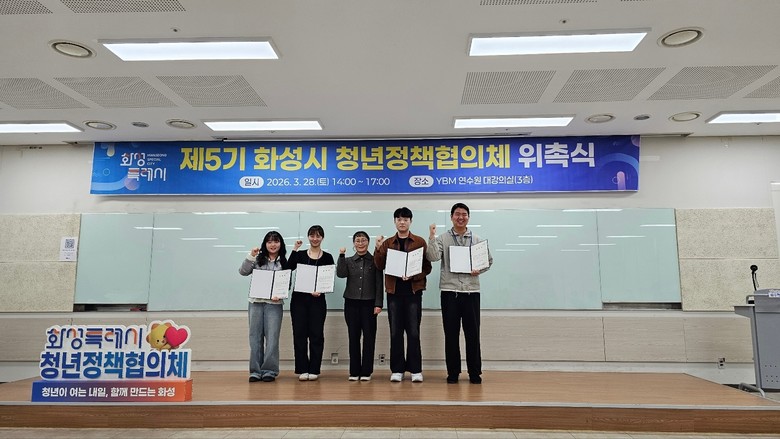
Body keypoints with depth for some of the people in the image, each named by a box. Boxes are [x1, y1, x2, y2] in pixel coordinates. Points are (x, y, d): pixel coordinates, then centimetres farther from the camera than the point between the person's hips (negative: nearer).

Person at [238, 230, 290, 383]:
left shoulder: (284, 262, 3)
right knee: (255, 337, 6)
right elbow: (243, 272, -3)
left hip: (274, 303, -2)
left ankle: (269, 370, 8)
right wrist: (251, 256, -14)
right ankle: (255, 371, 14)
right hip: (255, 302, 2)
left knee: (272, 337, -1)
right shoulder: (258, 259, 6)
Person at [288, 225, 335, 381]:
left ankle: (314, 369, 12)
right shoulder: (300, 255, 8)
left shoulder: (327, 257, 5)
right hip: (299, 298, 1)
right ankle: (302, 369, 12)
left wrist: (321, 290, -16)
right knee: (299, 334, 3)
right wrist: (294, 249, -12)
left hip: (317, 299, -1)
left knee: (316, 334, 2)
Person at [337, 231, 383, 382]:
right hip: (351, 303, 2)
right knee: (353, 337, 5)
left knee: (369, 337, 1)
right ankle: (354, 371, 13)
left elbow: (379, 283, 0)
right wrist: (341, 256, -12)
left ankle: (366, 371, 10)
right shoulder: (348, 261, 10)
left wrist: (378, 304, -6)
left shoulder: (375, 260, 4)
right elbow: (340, 274, -9)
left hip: (369, 303, -2)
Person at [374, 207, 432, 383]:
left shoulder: (420, 242, 4)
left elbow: (427, 267, 1)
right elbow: (380, 266, 0)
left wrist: (413, 276, -16)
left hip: (413, 290, -2)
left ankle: (415, 370, 10)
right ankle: (397, 370, 13)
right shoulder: (387, 243, 9)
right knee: (395, 331, 5)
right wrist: (378, 248, -14)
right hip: (394, 290, 2)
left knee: (413, 331, 1)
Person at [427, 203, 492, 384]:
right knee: (451, 334, 5)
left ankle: (475, 372, 16)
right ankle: (453, 372, 16)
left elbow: (489, 260, 14)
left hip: (471, 291, 1)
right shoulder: (442, 238, 3)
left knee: (472, 334, 5)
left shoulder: (477, 239, 9)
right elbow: (433, 257, -12)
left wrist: (479, 270, -4)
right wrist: (432, 237, -19)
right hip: (449, 291, -1)